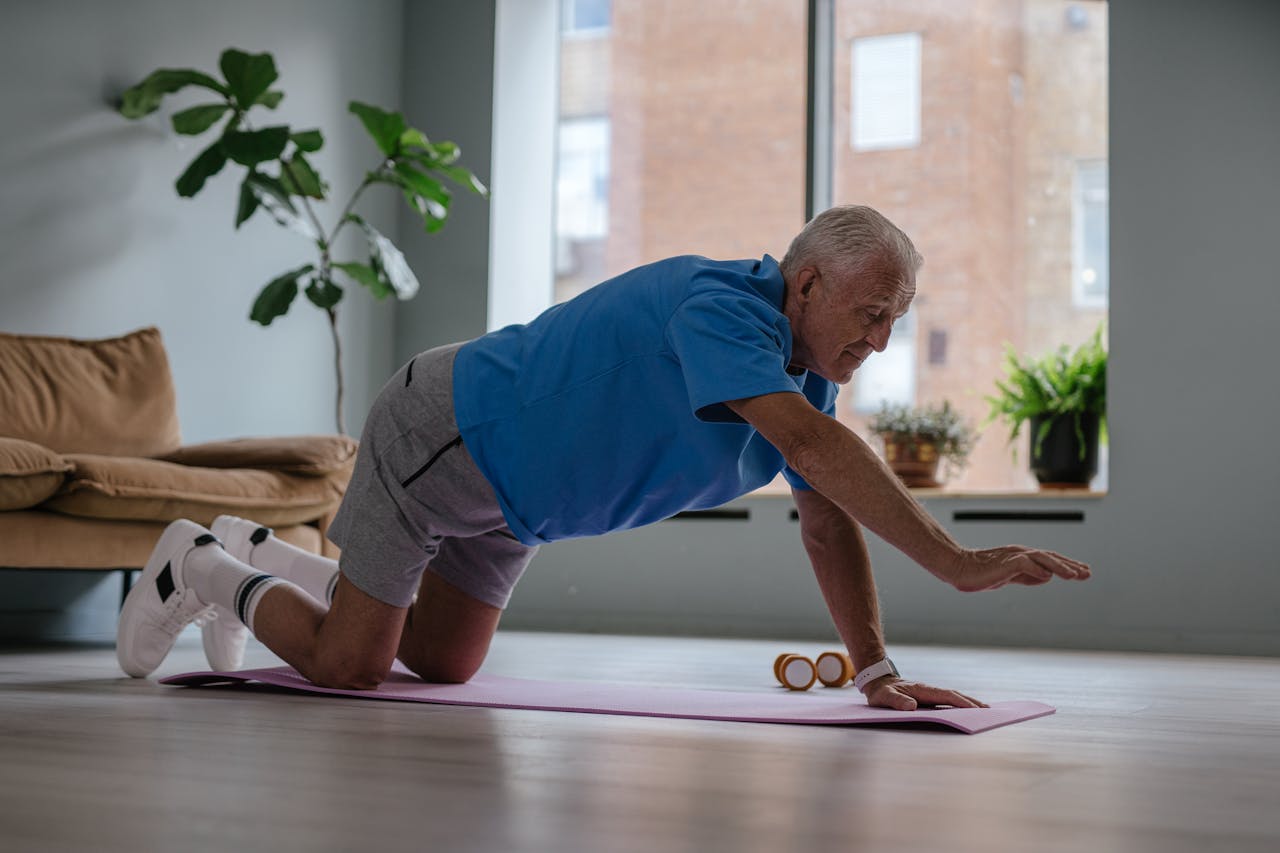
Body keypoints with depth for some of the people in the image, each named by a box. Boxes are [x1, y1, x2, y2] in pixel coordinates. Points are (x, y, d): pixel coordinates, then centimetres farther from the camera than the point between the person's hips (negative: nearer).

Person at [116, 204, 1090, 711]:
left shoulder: (807, 368, -3)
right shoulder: (720, 304, -31)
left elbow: (829, 523, -2)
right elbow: (813, 445, -45)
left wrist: (877, 669, -12)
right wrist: (959, 563, -47)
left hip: (506, 498, 9)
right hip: (438, 434, -9)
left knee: (442, 665, 17)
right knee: (346, 666, -7)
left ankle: (266, 557, 36)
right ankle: (201, 569, 20)